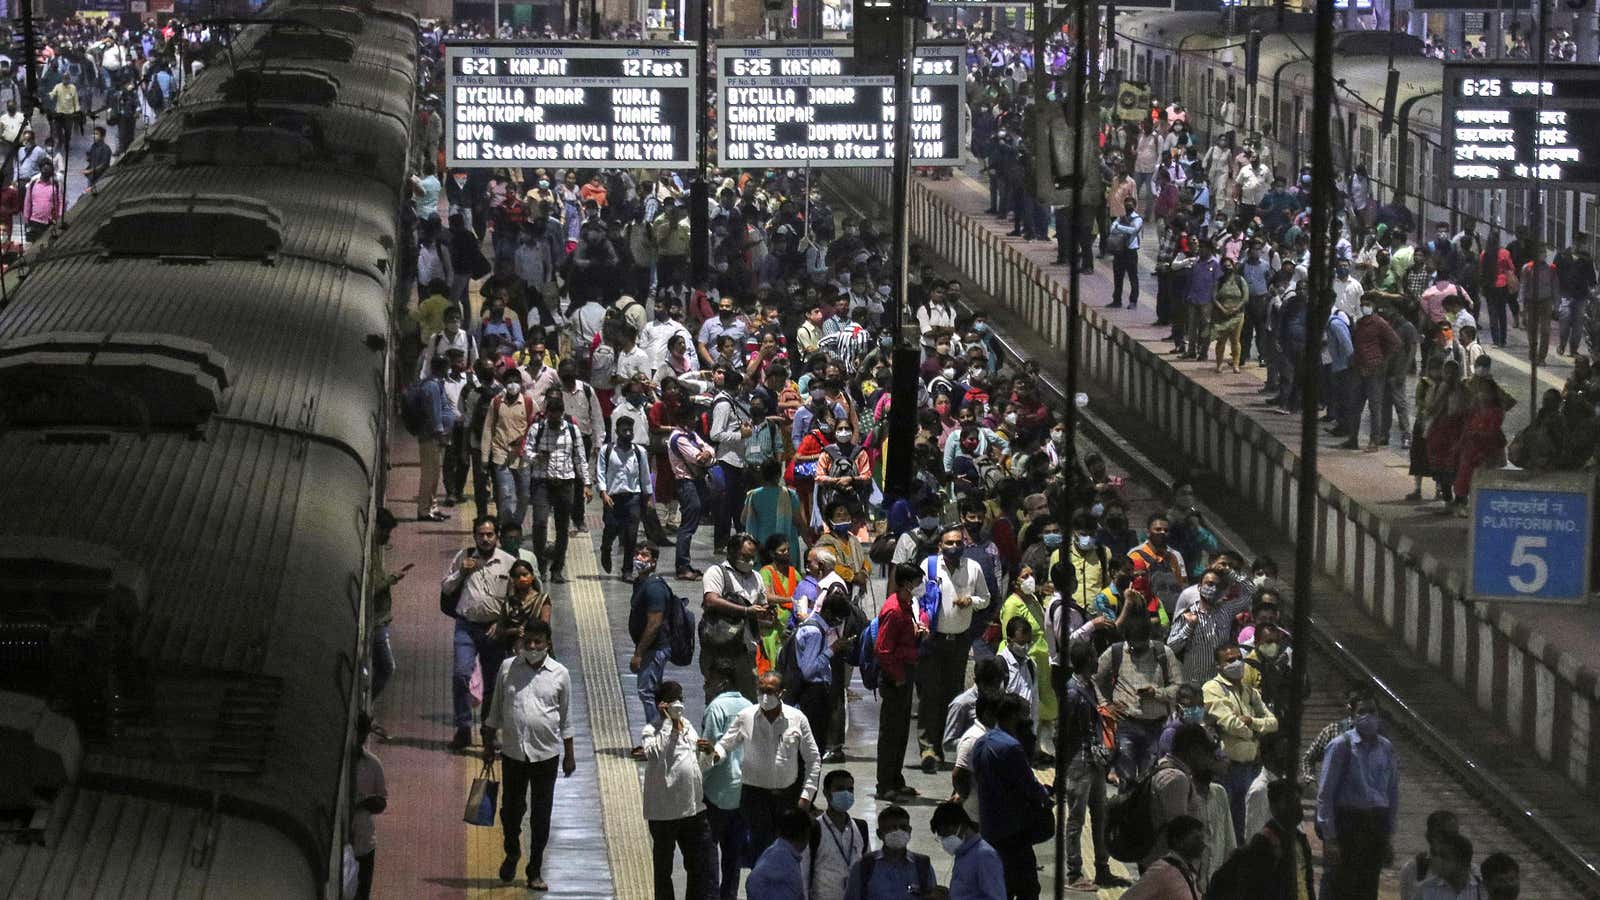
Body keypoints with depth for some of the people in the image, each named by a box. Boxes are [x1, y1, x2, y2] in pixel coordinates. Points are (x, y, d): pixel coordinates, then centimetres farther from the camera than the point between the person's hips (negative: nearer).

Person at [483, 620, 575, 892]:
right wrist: (489, 745, 9)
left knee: (541, 815, 4)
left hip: (546, 754, -1)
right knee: (511, 808, 10)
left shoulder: (559, 674, -2)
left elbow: (565, 718, 6)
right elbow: (497, 709, 9)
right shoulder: (508, 668, 0)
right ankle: (512, 853, 37)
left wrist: (569, 754, 7)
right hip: (513, 752, 1)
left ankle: (535, 872, 14)